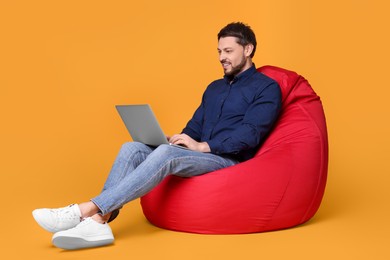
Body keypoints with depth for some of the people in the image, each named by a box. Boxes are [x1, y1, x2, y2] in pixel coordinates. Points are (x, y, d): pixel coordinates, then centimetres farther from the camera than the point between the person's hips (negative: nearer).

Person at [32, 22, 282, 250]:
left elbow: (250, 134, -13)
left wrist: (203, 146, -21)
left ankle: (84, 210, -38)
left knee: (166, 153, -34)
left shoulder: (266, 88, 0)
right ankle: (98, 222, -34)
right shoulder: (214, 87, 24)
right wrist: (179, 140, -1)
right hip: (200, 155, 7)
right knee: (132, 148, -17)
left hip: (229, 162, -7)